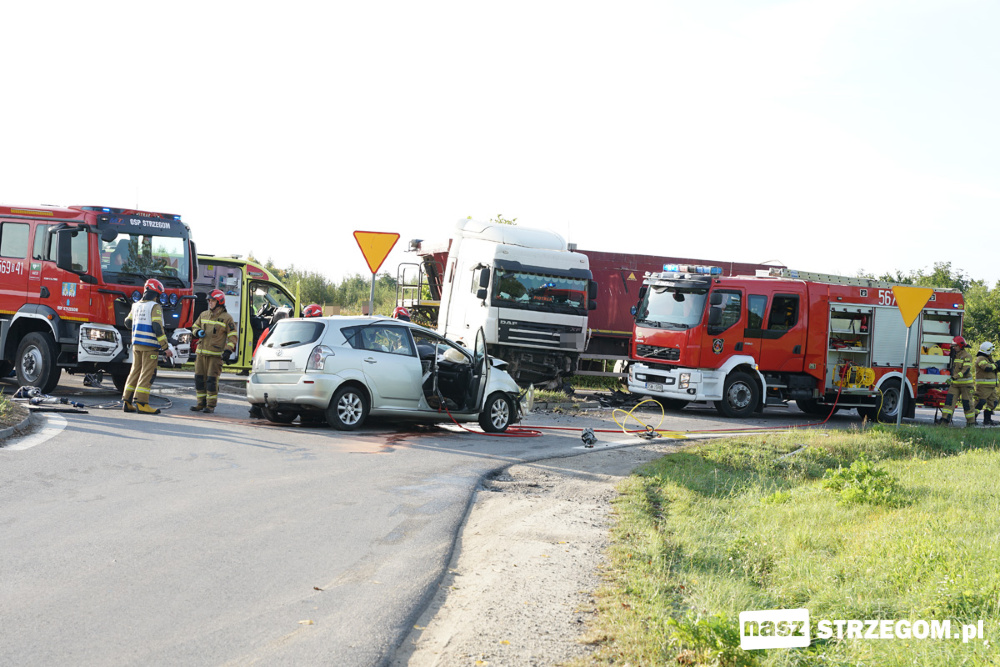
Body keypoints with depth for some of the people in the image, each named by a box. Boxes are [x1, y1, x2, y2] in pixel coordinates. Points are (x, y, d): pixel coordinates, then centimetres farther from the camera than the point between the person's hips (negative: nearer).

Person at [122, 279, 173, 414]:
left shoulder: (136, 306, 13)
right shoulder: (155, 307, -9)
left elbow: (128, 322, 25)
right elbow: (158, 328, -16)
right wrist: (166, 347, -13)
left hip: (136, 344, 7)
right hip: (150, 345, -7)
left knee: (135, 371, 12)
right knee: (147, 374, -6)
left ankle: (127, 402, 10)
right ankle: (141, 403, -11)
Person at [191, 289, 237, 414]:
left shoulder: (226, 318, -1)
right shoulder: (203, 315, 14)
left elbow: (233, 336, -2)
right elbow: (194, 327, 25)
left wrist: (228, 351, -13)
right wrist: (198, 332, -1)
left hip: (215, 354, -5)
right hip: (201, 352, 6)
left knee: (212, 380, -7)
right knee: (199, 378, 6)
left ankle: (211, 405, -1)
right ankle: (201, 403, 15)